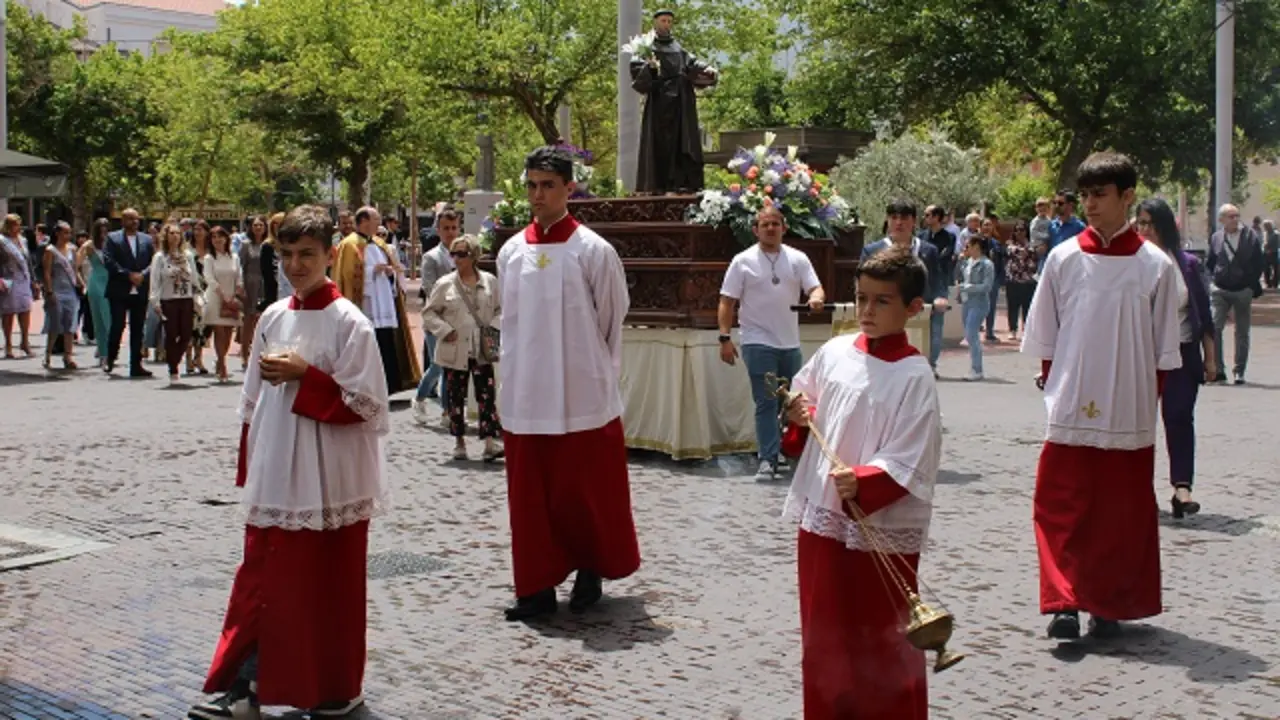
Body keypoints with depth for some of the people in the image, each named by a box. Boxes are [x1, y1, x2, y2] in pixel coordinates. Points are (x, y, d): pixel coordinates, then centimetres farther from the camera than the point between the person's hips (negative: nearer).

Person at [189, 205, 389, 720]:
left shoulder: (349, 323, -10)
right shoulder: (273, 318, 7)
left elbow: (365, 406, -14)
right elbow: (254, 401, 14)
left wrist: (304, 376, -19)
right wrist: (249, 467, 12)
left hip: (329, 482, -5)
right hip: (274, 478, 5)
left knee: (329, 588, 6)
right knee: (260, 580, 8)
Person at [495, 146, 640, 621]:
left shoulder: (593, 251, -7)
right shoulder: (511, 252, 5)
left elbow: (611, 322, 1)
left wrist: (595, 372, 6)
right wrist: (516, 377, 12)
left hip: (583, 397, -4)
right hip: (525, 397, 4)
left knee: (584, 491, 5)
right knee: (530, 494, 7)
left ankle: (590, 572, 25)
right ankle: (537, 586, 16)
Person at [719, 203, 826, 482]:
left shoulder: (797, 259, 6)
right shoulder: (743, 261, -3)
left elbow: (815, 288, 0)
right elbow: (727, 302, -3)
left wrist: (816, 298, -25)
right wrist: (725, 338, -11)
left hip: (790, 343, 4)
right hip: (758, 343, -4)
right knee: (766, 402, -7)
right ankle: (767, 460, -5)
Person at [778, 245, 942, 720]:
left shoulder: (915, 377, -13)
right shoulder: (834, 352, 3)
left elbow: (910, 466, -17)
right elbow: (799, 399, 21)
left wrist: (862, 485, -31)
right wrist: (799, 416, 0)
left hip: (883, 532, -6)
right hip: (821, 520, 6)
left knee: (885, 650, 7)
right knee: (823, 642, 18)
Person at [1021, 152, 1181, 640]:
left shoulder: (1155, 266, -1)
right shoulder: (1063, 259, 1)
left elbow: (1163, 351, 4)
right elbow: (1044, 340, 8)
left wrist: (1147, 402, 1)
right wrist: (1057, 388, 3)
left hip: (1130, 417, 0)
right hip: (1070, 414, 1)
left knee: (1122, 515, 7)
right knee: (1061, 509, -4)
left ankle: (1108, 607, 18)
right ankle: (1063, 603, -1)